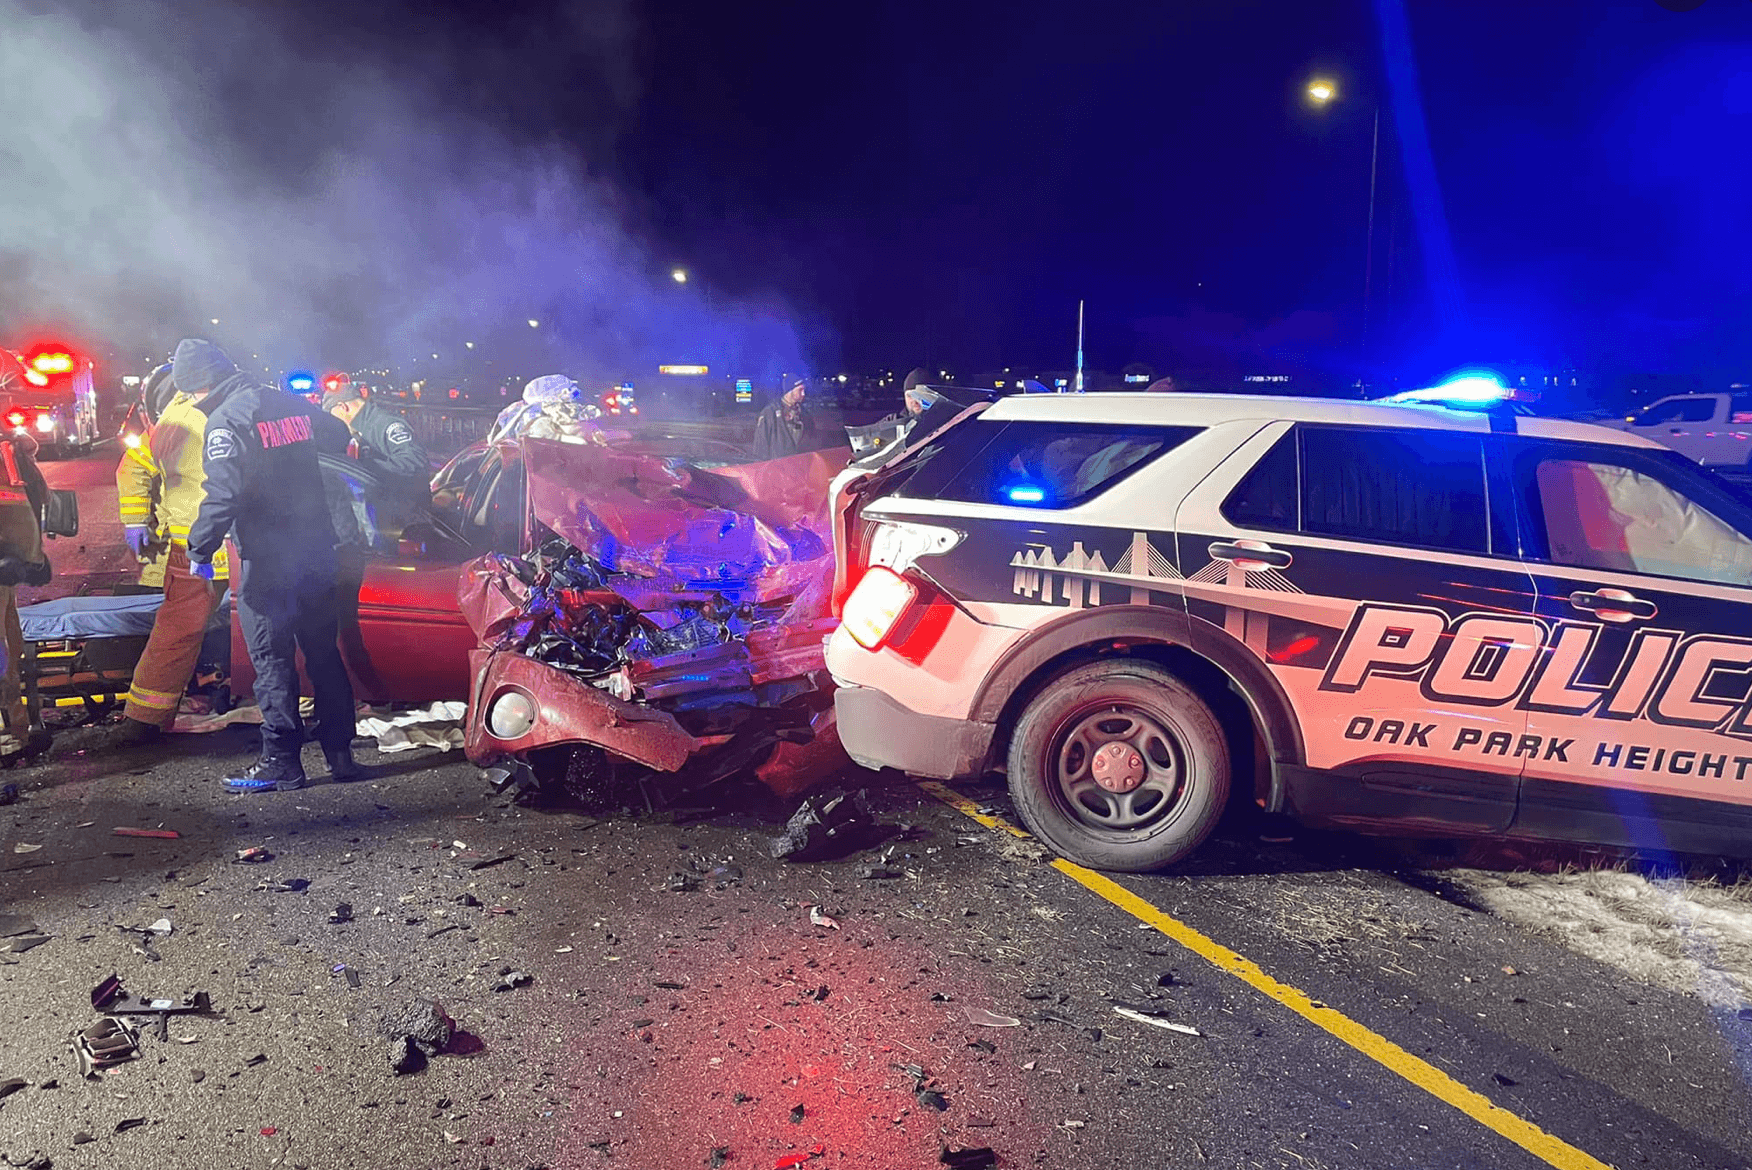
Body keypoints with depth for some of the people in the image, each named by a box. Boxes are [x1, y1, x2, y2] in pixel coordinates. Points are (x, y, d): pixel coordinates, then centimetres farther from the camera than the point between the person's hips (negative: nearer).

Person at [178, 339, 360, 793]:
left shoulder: (226, 420, -11)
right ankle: (340, 752, 17)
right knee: (324, 653, 13)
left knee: (272, 659, 1)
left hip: (267, 560, -7)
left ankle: (281, 762, 5)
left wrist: (200, 550, -11)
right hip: (318, 551, 7)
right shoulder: (296, 405, 11)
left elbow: (222, 495, -20)